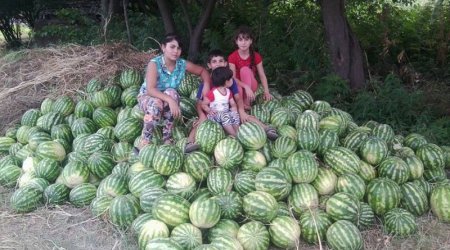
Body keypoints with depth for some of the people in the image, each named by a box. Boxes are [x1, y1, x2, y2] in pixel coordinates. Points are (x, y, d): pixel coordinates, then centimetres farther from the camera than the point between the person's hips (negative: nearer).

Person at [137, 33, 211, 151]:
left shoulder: (182, 64, -14)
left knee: (171, 92, -32)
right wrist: (170, 100, -50)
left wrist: (206, 85, -17)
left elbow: (203, 71, 3)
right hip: (147, 96, -3)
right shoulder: (154, 63, -26)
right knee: (156, 103, -38)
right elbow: (150, 89, -38)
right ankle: (143, 144, -29)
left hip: (168, 97, 3)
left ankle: (167, 140, -26)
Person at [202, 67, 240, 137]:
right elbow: (203, 104, -8)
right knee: (225, 116, -37)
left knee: (235, 114, -24)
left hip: (226, 113, 6)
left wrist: (234, 109, -10)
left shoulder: (228, 92, 10)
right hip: (214, 115, -6)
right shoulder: (212, 93, -12)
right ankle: (234, 135, -33)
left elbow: (233, 104, 13)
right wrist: (209, 111, -27)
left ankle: (237, 133, -26)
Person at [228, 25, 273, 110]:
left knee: (245, 69, -30)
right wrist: (246, 87, -35)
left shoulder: (256, 56, -8)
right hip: (238, 85, -2)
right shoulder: (232, 57, -13)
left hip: (251, 85, 2)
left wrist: (266, 92, -17)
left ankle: (246, 102, -27)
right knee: (237, 88, -40)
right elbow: (233, 77, -20)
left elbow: (262, 75, -6)